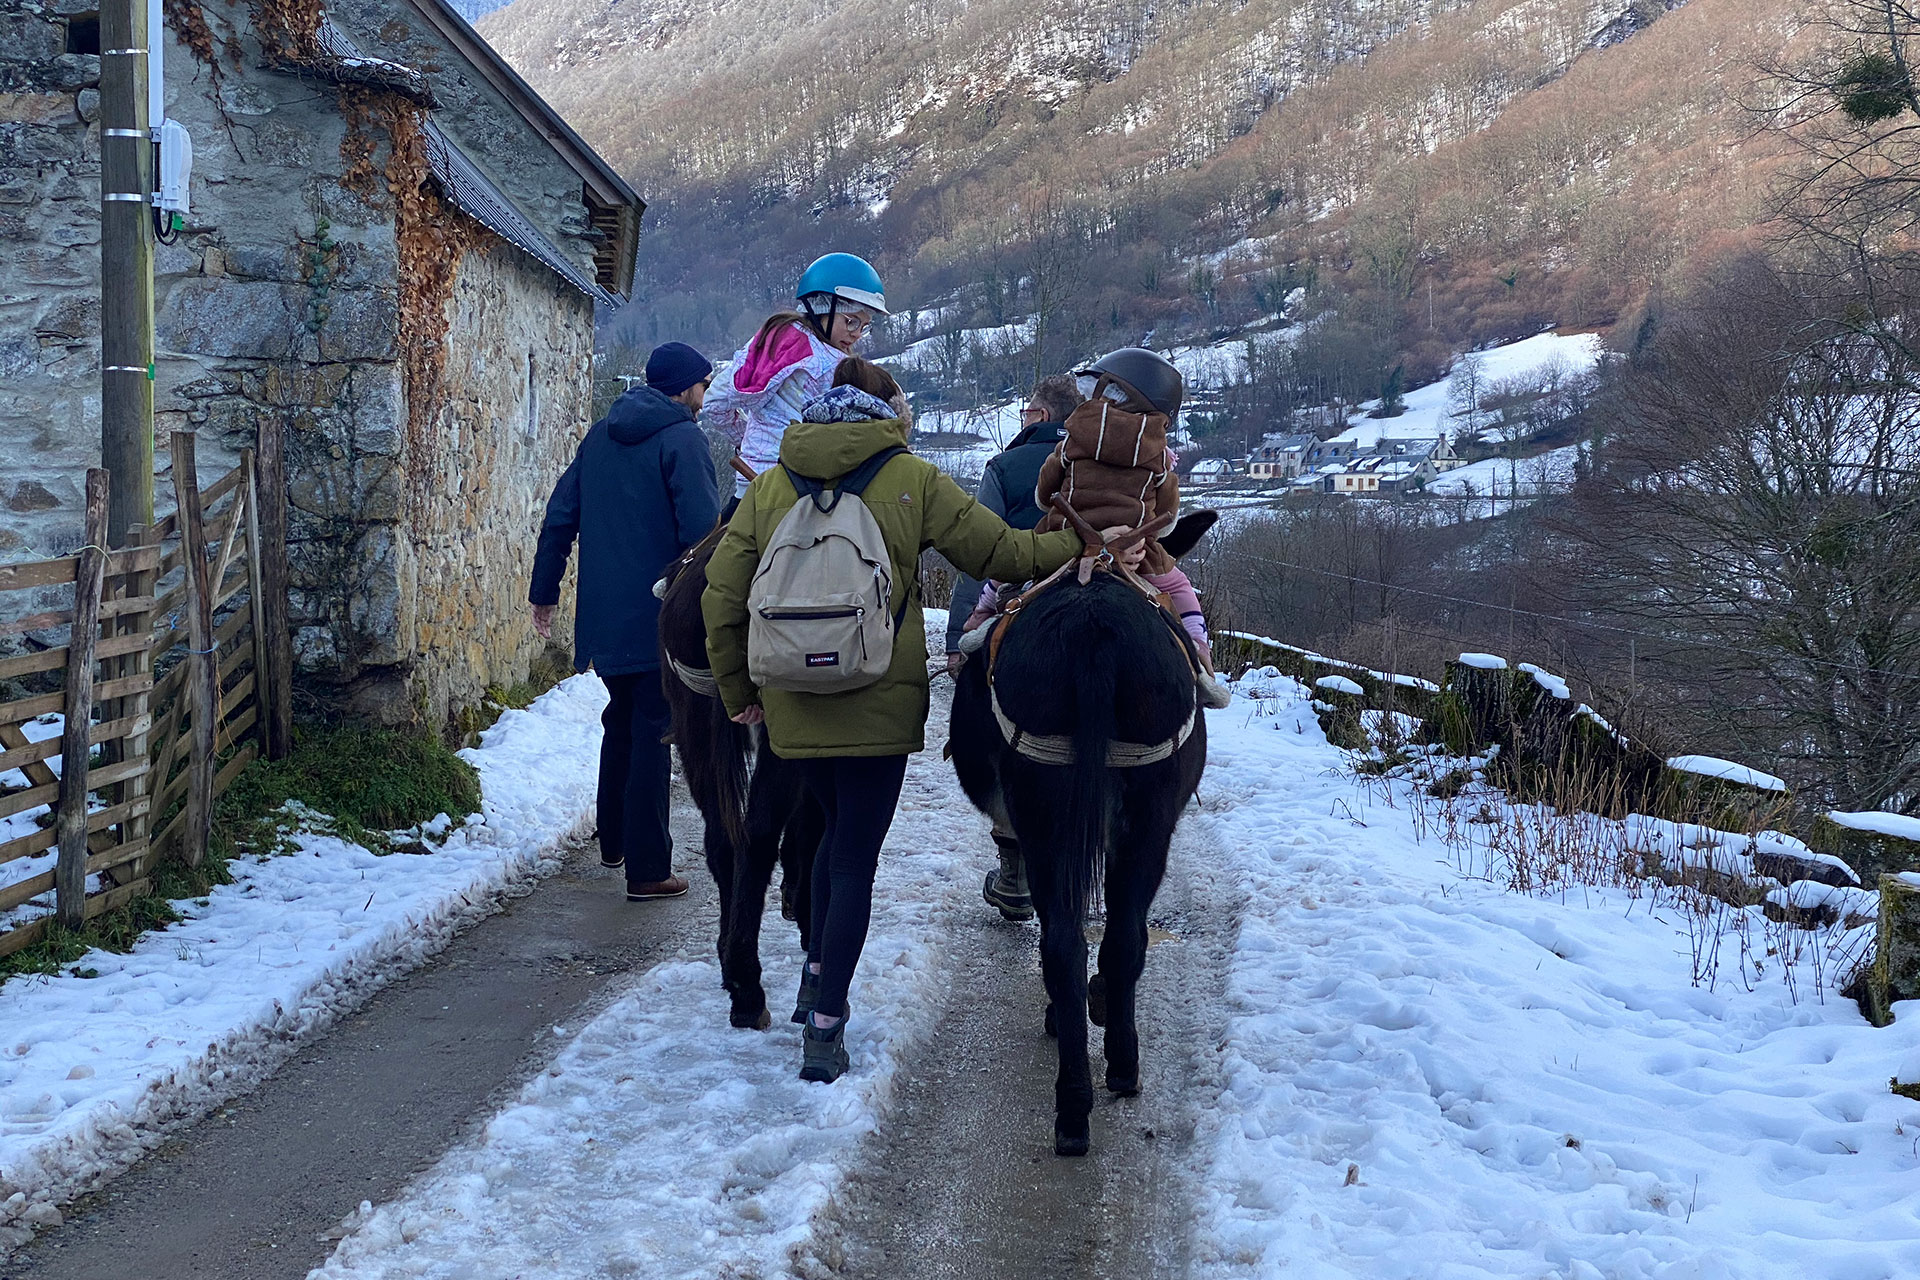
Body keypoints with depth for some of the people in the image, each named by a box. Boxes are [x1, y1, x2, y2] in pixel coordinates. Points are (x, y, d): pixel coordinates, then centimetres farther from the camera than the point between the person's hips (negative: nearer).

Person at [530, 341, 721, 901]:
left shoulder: (601, 435, 12)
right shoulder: (682, 439, -10)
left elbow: (560, 515, 14)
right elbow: (701, 529, -18)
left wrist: (545, 590, 20)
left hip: (604, 613, 7)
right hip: (660, 617, -7)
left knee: (621, 722, 23)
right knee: (652, 734, -3)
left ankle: (613, 840, 34)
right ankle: (648, 869, -2)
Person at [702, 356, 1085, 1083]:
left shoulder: (771, 485, 5)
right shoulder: (911, 479, -3)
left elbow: (721, 597, 3)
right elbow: (998, 552, 0)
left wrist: (737, 690, 13)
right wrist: (1085, 545, 12)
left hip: (793, 707, 4)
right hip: (878, 704, -3)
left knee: (839, 829, 26)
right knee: (856, 858, 5)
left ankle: (817, 980, 27)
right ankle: (824, 1030, 3)